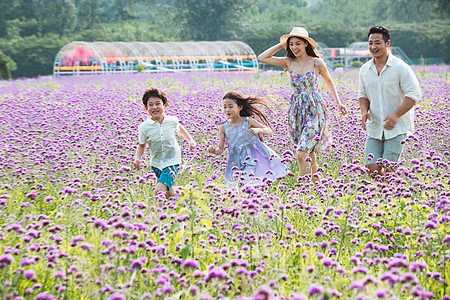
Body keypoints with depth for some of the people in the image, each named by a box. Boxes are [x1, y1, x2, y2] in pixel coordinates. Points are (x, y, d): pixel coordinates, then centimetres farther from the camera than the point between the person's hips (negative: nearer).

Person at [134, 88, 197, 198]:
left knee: (159, 191, -21)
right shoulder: (144, 127, -13)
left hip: (172, 161, -2)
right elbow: (141, 145, 3)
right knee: (169, 194, 16)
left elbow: (179, 128, 16)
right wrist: (137, 158, -13)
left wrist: (190, 140, 11)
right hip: (156, 163, 2)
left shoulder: (172, 121, -10)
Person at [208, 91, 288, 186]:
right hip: (237, 162, 2)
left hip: (255, 157, -2)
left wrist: (258, 130, -26)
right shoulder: (223, 128, -1)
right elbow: (220, 149, 1)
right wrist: (214, 151, -22)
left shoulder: (248, 121, -7)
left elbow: (270, 131, -6)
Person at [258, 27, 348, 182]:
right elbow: (262, 57, 0)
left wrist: (338, 102, 8)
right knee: (309, 153, 13)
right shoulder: (289, 62, 3)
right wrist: (281, 45, 1)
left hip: (314, 111, -4)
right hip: (296, 111, 4)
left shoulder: (317, 63, -5)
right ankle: (316, 180, 32)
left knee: (302, 154, -16)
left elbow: (329, 81, 12)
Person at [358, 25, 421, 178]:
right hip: (374, 127, 4)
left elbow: (414, 94, -9)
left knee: (388, 170, -9)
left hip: (397, 127, -4)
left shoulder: (400, 67, -9)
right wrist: (364, 111, -2)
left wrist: (396, 115, -20)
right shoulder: (365, 69, 7)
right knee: (372, 168, -3)